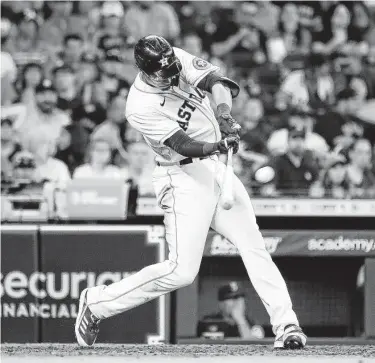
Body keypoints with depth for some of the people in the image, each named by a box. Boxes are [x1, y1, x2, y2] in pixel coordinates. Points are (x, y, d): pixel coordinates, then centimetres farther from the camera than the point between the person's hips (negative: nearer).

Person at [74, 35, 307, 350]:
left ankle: (285, 325, 2)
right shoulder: (141, 108, -22)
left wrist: (224, 113, -35)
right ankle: (98, 303, 1)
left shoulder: (178, 60, -7)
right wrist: (220, 145, -42)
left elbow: (215, 81, -16)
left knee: (253, 244, 1)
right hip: (184, 179, -7)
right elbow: (184, 145, -26)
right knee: (181, 271, -12)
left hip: (215, 168, 7)